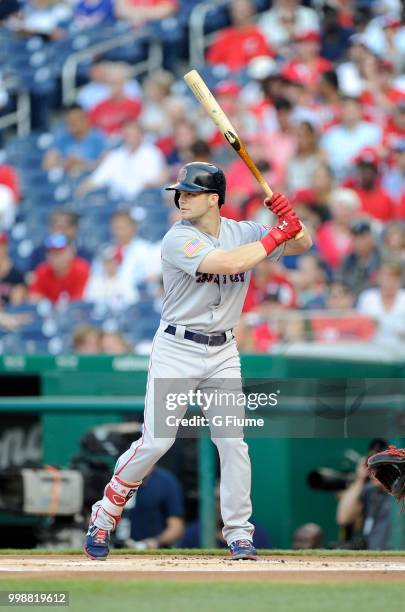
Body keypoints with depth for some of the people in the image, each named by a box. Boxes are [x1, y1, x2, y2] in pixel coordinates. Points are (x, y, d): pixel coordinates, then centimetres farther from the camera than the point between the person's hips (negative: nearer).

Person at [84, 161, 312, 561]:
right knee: (156, 441, -10)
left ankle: (239, 533, 8)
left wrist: (289, 219, -14)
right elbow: (229, 263, -28)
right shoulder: (178, 239, -14)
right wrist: (276, 236, -21)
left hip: (222, 352, 4)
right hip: (176, 350, -4)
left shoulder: (243, 232, 3)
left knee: (233, 442, -1)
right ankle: (105, 514, 7)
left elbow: (302, 245, 8)